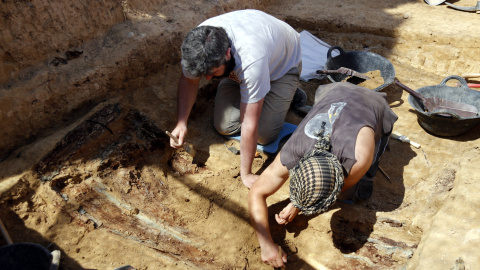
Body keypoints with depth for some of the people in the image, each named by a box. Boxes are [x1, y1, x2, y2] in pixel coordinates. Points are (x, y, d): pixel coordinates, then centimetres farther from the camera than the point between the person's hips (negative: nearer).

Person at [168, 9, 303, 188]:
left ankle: (287, 93, 11)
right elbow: (188, 81, -10)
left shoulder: (250, 59, -47)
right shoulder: (196, 45, -31)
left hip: (283, 64, -4)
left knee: (264, 134, -16)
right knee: (225, 126, -9)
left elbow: (250, 125, -40)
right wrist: (181, 123, -25)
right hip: (235, 69, 5)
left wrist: (246, 174, -29)